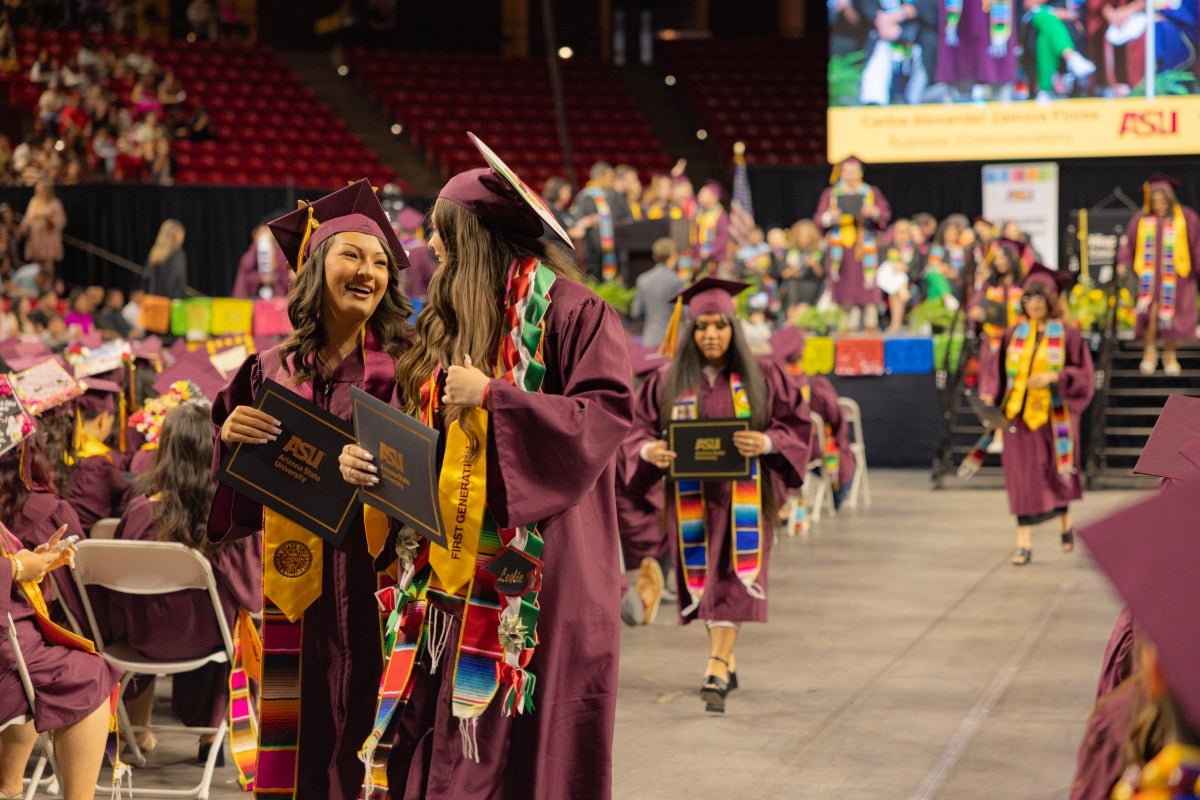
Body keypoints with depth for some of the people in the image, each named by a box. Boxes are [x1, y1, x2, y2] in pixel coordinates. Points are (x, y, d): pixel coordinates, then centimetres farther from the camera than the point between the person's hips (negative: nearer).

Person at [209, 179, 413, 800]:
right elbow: (239, 503, 11)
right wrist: (230, 437, -8)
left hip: (374, 589, -2)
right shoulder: (272, 373, 9)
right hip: (295, 594, 2)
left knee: (366, 739, -2)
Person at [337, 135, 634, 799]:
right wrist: (367, 458, -1)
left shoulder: (570, 311, -8)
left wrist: (494, 396, -20)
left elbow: (606, 414, -18)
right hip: (453, 573, 7)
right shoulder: (448, 319, 15)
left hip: (538, 573, -7)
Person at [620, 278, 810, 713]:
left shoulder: (762, 376, 1)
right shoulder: (668, 381, 4)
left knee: (731, 578, -11)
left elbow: (798, 423, 1)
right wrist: (649, 450, -17)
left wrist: (766, 442, -18)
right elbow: (636, 428, 5)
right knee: (701, 578, 8)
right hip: (691, 495, 2)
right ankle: (726, 662, 26)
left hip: (742, 496, -2)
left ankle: (716, 672, -16)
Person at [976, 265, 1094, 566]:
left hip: (1053, 415, -2)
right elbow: (994, 366, 10)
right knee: (1022, 476, -1)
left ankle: (1065, 522, 40)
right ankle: (1024, 543, -1)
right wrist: (989, 392, -7)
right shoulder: (1015, 334, 6)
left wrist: (1053, 377, -20)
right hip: (1019, 414, 2)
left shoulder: (1067, 334, -3)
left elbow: (1082, 373, -5)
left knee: (1054, 474, 12)